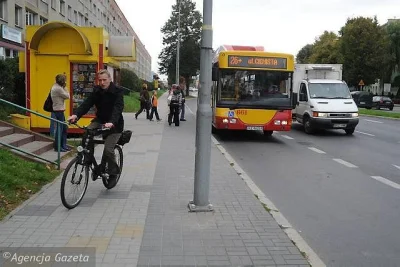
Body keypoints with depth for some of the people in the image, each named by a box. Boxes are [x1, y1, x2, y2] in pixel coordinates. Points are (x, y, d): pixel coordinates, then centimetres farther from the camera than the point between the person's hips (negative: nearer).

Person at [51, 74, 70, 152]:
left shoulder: (56, 87, 14)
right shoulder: (58, 88, -17)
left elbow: (63, 97, 11)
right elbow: (67, 96, -13)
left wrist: (64, 88, 3)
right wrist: (65, 87, -4)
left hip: (60, 110, 10)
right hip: (59, 111, -10)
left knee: (64, 128, 14)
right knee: (59, 129, -3)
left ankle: (63, 145, 22)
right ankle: (57, 147, 6)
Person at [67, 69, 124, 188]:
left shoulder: (117, 91, -15)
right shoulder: (97, 90, 0)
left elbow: (118, 108, -30)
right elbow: (87, 103, -13)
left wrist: (112, 122, -49)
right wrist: (76, 115, -32)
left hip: (114, 124, -5)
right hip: (100, 120, 5)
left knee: (108, 149, -17)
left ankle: (113, 174, 9)